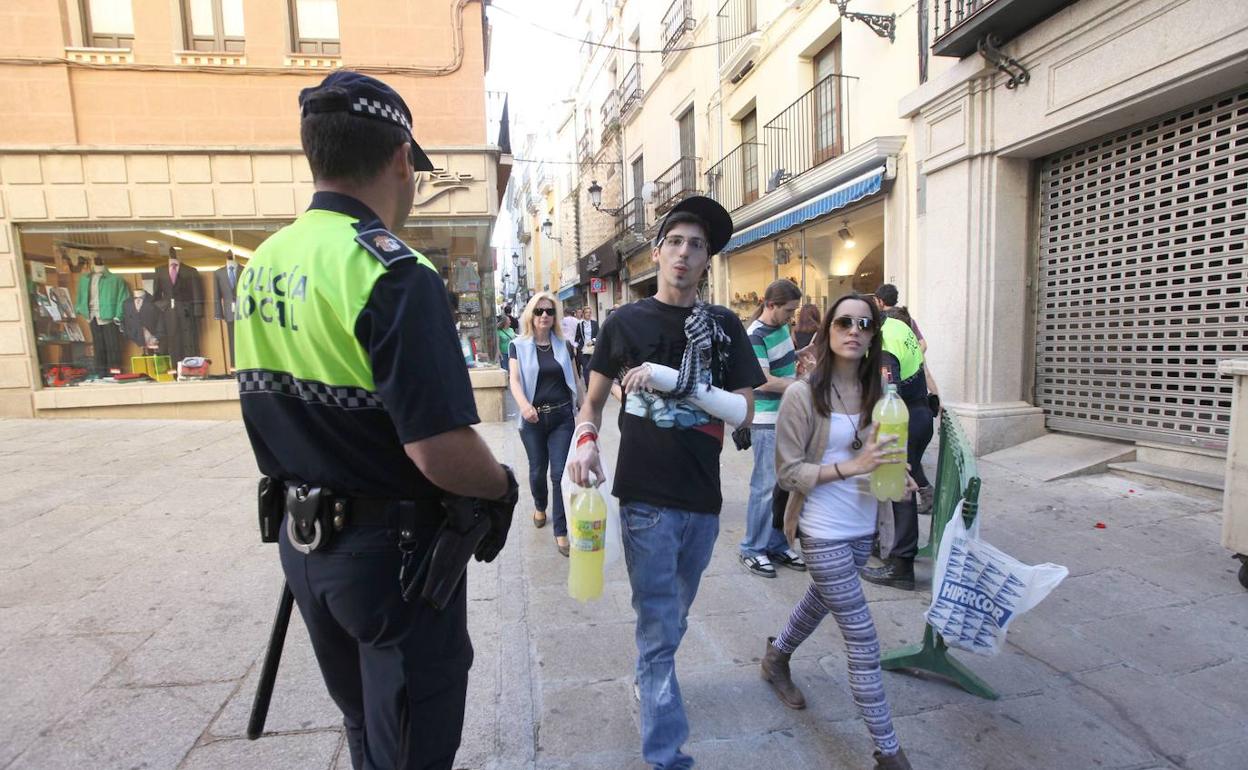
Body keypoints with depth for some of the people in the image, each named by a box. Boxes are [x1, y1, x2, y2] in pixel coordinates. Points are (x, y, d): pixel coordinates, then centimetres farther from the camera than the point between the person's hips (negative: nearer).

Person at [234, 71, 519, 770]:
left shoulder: (260, 266, 3)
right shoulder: (394, 274, -23)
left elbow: (282, 409, 12)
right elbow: (441, 450, -28)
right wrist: (503, 484, -9)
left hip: (304, 539, 8)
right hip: (393, 552, -8)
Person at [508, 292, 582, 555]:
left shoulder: (564, 345, 5)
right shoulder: (519, 346, 0)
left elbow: (574, 379, 12)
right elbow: (514, 379, -11)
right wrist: (523, 404, -30)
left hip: (562, 417, 1)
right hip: (533, 418, 0)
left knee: (560, 472, -3)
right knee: (538, 470, 14)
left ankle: (561, 531, 7)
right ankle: (540, 506, 45)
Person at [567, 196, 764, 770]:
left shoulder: (724, 326, 1)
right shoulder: (625, 322, -2)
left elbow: (744, 410, -6)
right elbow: (593, 401, 6)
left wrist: (677, 381, -20)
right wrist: (584, 439, -15)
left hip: (704, 497, 3)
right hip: (646, 499, -3)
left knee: (675, 615, 24)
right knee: (659, 628, 3)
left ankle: (647, 679, 51)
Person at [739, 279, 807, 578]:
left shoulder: (783, 326, 9)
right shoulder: (755, 336, -16)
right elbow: (765, 382, -22)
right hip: (768, 422, -8)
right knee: (766, 486, -2)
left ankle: (778, 545, 26)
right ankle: (752, 549, 12)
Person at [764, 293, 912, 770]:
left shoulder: (875, 392, -1)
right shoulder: (803, 394, -17)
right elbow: (789, 473, -16)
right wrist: (850, 466, -26)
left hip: (862, 528, 6)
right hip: (823, 532, -6)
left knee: (821, 601, 26)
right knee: (864, 643, -1)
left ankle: (776, 657, 55)